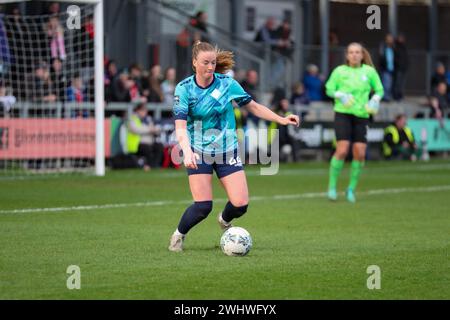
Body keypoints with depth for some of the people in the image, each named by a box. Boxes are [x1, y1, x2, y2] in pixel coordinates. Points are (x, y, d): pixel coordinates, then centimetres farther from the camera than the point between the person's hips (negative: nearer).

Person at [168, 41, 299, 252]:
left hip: (227, 151, 2)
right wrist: (187, 151, -37)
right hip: (198, 152, -2)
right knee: (202, 206, -14)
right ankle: (178, 235, 15)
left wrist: (282, 120, 0)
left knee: (240, 204, -9)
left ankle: (224, 220, 28)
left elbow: (252, 106, 7)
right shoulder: (184, 89, -11)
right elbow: (180, 126, -20)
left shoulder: (227, 84, -6)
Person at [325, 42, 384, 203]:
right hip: (343, 114, -2)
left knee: (360, 154, -5)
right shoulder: (339, 71, 2)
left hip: (361, 116, 2)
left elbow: (379, 90, 15)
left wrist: (375, 100, -5)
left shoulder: (369, 71, 6)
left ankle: (351, 188, 13)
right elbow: (329, 89, 8)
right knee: (342, 150, -16)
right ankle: (332, 186, -1)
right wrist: (340, 95, -12)